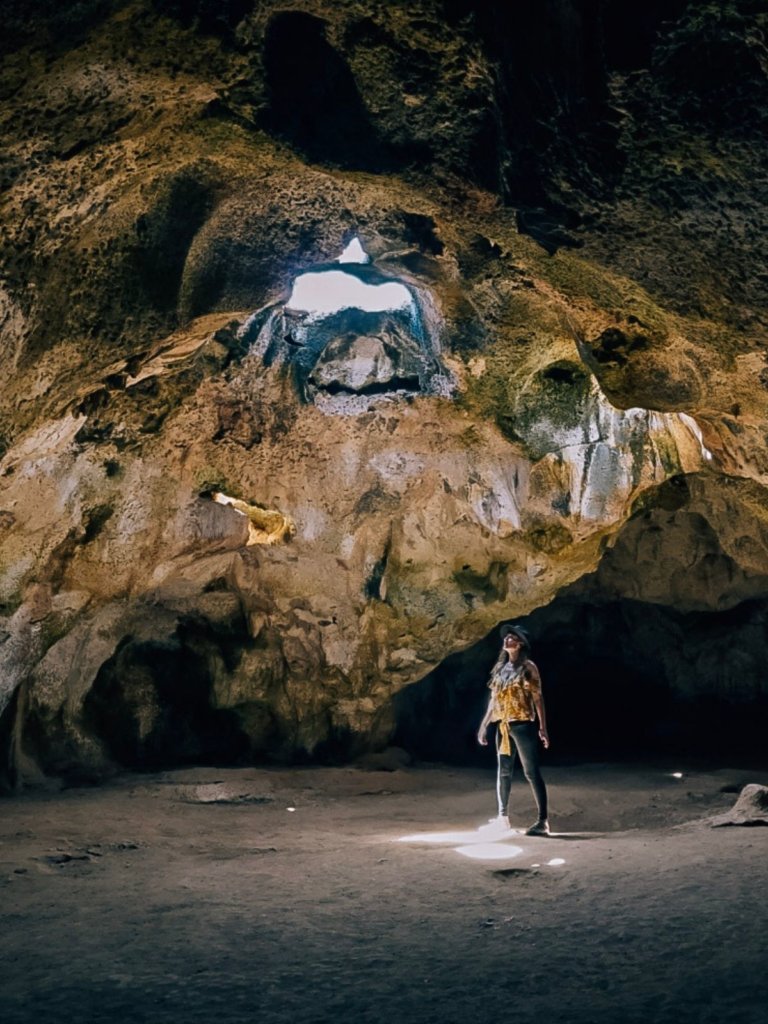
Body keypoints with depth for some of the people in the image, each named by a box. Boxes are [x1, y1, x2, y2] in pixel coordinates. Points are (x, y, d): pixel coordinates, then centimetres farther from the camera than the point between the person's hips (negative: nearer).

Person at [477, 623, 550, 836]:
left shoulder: (527, 667, -4)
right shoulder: (500, 668, 13)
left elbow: (538, 698, -8)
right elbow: (494, 699, 16)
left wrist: (543, 728, -14)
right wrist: (484, 725, 15)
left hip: (523, 725, -7)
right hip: (503, 726, 7)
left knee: (532, 772, -7)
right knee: (503, 771, 11)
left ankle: (543, 821, -6)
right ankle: (502, 817, 20)